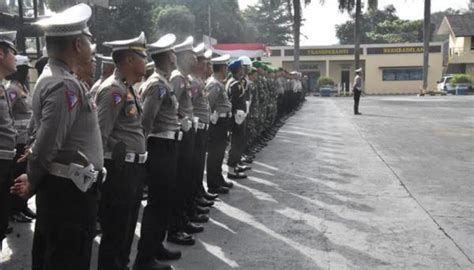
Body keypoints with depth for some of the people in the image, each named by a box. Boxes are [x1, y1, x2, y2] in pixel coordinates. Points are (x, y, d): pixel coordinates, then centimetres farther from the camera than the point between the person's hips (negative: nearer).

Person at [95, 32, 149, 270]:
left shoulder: (128, 88, 14)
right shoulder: (113, 90, -17)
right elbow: (100, 136, -20)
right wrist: (101, 171, -13)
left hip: (132, 168, 9)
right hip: (119, 170, -9)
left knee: (127, 227, 20)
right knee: (114, 231, 3)